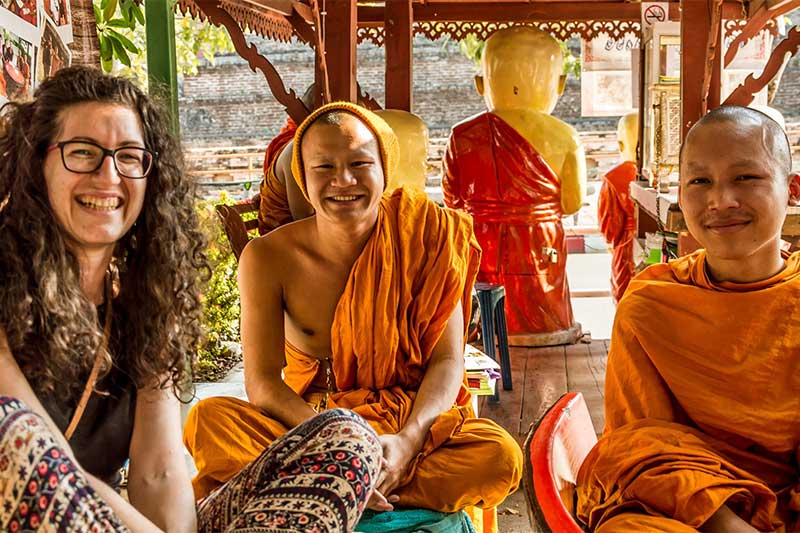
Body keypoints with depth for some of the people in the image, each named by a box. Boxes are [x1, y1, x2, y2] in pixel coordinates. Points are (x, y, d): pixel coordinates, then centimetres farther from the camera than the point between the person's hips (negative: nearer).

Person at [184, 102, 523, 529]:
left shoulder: (426, 239, -7)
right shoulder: (268, 258, -7)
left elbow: (447, 359, -7)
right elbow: (262, 382, -11)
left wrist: (408, 439, -26)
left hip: (412, 422, 1)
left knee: (500, 456, -31)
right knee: (209, 418, -27)